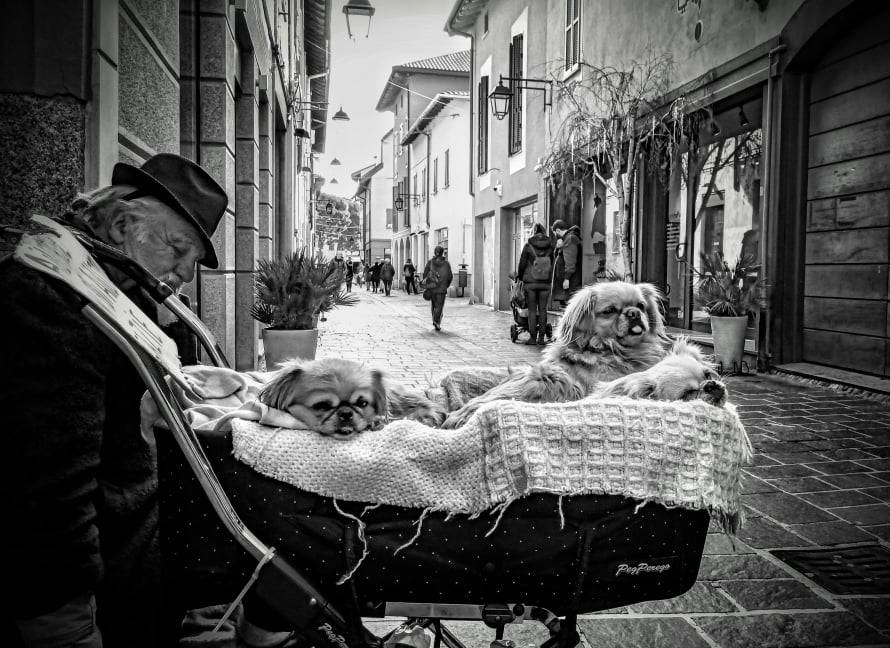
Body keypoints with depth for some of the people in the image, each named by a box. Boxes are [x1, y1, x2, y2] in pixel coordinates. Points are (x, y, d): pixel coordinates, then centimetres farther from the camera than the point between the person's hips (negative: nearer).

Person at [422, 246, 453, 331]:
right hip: (441, 288, -2)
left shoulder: (430, 262, 0)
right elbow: (450, 276, 2)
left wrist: (425, 285, 7)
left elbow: (425, 274, -2)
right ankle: (436, 321, -20)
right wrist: (447, 286, 17)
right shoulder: (446, 263, -2)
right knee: (440, 305, -1)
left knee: (434, 305, 17)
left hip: (432, 287, 2)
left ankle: (435, 321, 21)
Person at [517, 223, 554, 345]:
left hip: (530, 282, -2)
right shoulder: (550, 246, -2)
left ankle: (533, 337, 5)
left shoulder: (528, 245, -8)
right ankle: (541, 337, 10)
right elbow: (552, 264, 4)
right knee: (542, 309, 9)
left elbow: (522, 264, -3)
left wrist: (520, 276, 14)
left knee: (532, 310, 4)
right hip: (545, 282, 2)